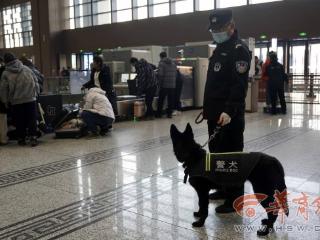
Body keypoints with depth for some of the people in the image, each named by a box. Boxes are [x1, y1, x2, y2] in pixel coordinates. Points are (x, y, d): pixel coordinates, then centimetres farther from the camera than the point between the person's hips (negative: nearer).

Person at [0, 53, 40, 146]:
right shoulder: (26, 69, 6)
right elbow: (35, 82, 9)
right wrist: (36, 93, 17)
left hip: (16, 101, -1)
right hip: (30, 99, 1)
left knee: (19, 121, 9)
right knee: (32, 119, 3)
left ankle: (21, 139, 15)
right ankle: (33, 138, -2)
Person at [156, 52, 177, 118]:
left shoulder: (161, 63, -6)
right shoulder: (173, 63, 12)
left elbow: (160, 74, -14)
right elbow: (176, 74, 12)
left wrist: (159, 83, -5)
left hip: (164, 85, -4)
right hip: (172, 85, 5)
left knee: (161, 100, 6)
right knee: (171, 100, 10)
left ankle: (159, 114, 11)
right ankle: (169, 113, 11)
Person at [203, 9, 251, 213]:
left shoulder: (239, 50, -11)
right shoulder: (220, 48, 18)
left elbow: (240, 85, -21)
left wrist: (229, 111, -30)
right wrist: (208, 108, 20)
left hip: (230, 115, -10)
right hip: (215, 113, 10)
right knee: (217, 152, 16)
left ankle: (235, 199, 6)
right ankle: (225, 189, 31)